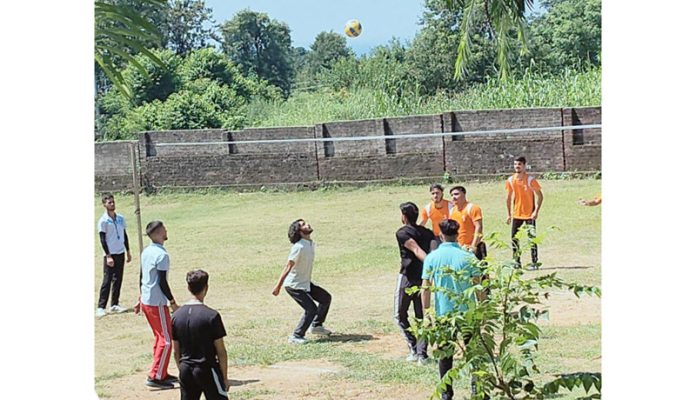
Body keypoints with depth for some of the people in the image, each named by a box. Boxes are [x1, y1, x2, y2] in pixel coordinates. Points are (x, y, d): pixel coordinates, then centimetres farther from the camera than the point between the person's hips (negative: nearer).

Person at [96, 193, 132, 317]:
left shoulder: (120, 218, 9)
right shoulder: (103, 221, -10)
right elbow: (102, 240, -12)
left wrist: (128, 252, 15)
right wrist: (108, 256, -18)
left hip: (120, 253, 6)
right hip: (110, 254, -6)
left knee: (118, 280, 9)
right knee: (107, 281, -8)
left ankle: (114, 304, 17)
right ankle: (101, 307, -6)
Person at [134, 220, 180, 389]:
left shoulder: (146, 252, 9)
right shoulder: (162, 255, -18)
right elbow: (162, 283, -19)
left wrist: (140, 299, 23)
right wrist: (173, 303, -12)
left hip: (146, 301, 9)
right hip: (157, 303, -9)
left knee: (160, 337, 18)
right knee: (166, 340, -2)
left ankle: (161, 374, 23)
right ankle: (155, 377, -3)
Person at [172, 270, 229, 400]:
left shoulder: (177, 315, 1)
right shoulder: (212, 316, -14)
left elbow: (176, 351, 9)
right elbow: (221, 352, -10)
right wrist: (225, 377, 0)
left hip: (185, 370, 5)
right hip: (207, 369, -5)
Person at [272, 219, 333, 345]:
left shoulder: (311, 244, 2)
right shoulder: (299, 247, -25)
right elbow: (288, 267, -26)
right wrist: (278, 286, -27)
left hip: (305, 283, 9)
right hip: (294, 286, -9)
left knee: (326, 298, 15)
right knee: (311, 309, -15)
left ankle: (316, 326, 29)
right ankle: (296, 337, -5)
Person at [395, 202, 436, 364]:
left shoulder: (402, 233, -6)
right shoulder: (427, 232, 11)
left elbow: (417, 250, -21)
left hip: (407, 278, -5)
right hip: (424, 278, 5)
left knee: (400, 315, 10)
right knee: (422, 316, 12)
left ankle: (414, 349, 0)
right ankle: (422, 353, 4)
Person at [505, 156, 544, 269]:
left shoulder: (530, 180, -11)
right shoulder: (510, 180, 1)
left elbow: (540, 196, -7)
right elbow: (508, 197, 11)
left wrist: (536, 211, -16)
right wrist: (509, 214, 9)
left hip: (529, 214, -4)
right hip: (517, 214, 4)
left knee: (532, 238, -5)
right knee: (514, 239, 5)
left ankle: (534, 263, 1)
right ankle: (516, 262, 15)